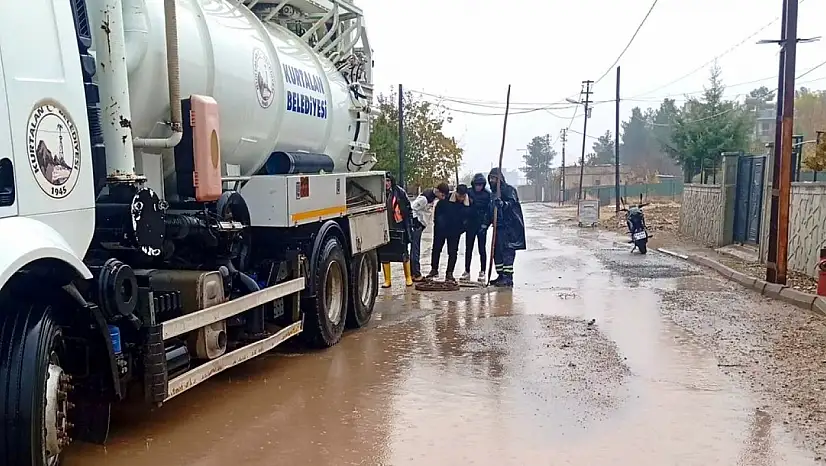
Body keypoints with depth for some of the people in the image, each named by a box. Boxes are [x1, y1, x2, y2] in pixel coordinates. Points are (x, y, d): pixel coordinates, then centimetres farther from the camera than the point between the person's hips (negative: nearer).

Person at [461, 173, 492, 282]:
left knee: (482, 249, 1)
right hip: (470, 225, 2)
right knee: (468, 248, 6)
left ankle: (482, 272, 9)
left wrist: (485, 224, -11)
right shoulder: (469, 193, 2)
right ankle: (467, 271, 14)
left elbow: (490, 210, -3)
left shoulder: (487, 195, -3)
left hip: (482, 226, -2)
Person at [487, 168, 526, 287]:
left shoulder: (509, 190, -7)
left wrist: (502, 203, -40)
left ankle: (508, 277, -9)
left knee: (507, 251, -10)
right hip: (499, 226, 9)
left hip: (509, 226, -9)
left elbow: (512, 203, -23)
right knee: (496, 251, 10)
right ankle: (501, 275, 18)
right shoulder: (494, 192, 19)